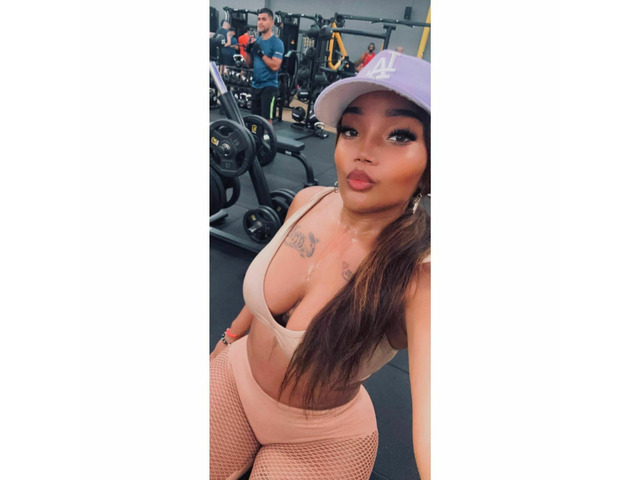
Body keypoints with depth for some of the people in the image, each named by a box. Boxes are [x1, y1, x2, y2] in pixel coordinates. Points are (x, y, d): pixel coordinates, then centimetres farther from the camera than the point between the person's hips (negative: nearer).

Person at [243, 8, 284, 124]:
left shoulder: (277, 43, -9)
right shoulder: (256, 41, 11)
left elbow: (275, 66, -18)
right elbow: (250, 64, 13)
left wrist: (261, 53, -17)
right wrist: (248, 51, -3)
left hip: (269, 86, -7)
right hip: (255, 85, 7)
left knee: (267, 119, -6)